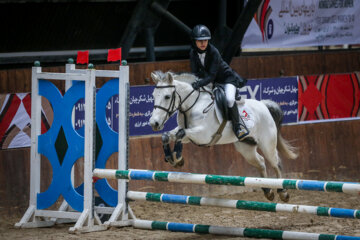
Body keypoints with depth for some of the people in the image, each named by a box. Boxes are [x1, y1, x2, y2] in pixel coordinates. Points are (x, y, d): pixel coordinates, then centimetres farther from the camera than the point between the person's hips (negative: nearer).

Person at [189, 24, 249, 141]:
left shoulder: (214, 52, -27)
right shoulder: (193, 53, -9)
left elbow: (212, 75, -30)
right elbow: (195, 72, -6)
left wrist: (199, 84, -44)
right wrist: (193, 83, -27)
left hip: (226, 79, -7)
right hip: (211, 82, 7)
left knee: (229, 99, -32)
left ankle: (238, 124, -15)